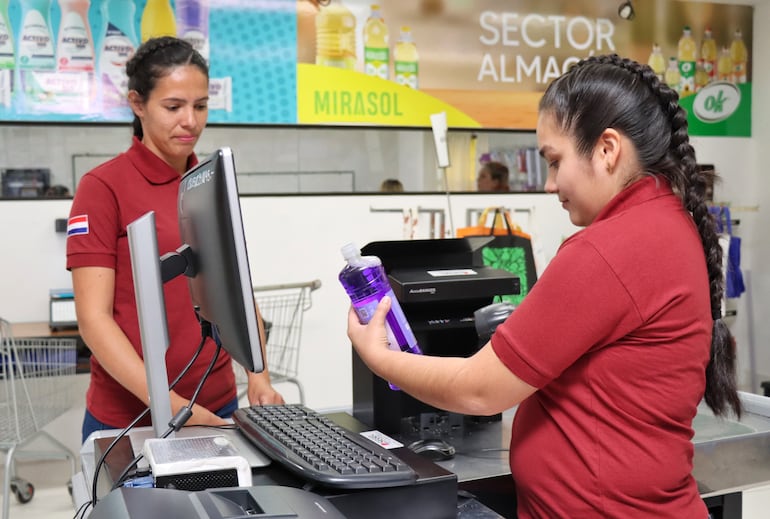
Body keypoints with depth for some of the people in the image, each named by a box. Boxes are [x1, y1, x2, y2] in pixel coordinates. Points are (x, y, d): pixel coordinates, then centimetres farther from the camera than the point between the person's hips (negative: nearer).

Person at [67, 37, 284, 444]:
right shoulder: (103, 187, -9)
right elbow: (93, 317, -14)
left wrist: (258, 377, -3)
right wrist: (170, 405, -23)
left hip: (218, 406, 5)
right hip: (128, 417, -5)